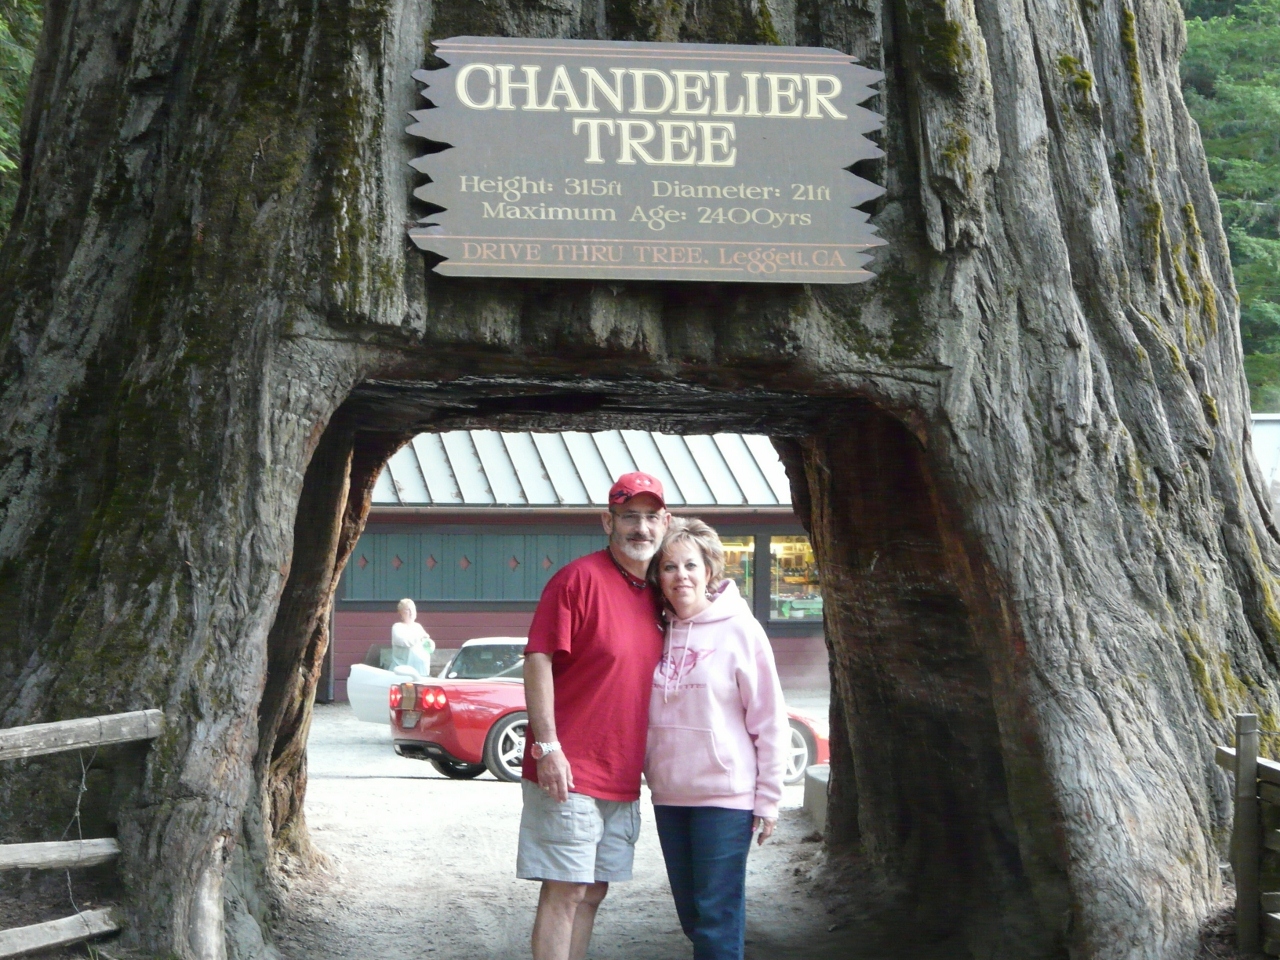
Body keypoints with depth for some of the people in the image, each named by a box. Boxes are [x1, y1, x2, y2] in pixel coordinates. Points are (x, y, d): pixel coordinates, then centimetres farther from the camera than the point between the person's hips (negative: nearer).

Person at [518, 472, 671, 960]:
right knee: (564, 892, -5)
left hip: (622, 779, 8)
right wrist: (547, 746, -20)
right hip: (569, 773, -7)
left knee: (592, 892, 12)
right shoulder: (579, 578, -10)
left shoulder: (653, 595, 12)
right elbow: (537, 661, -14)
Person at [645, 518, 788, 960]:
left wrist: (767, 799, -8)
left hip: (725, 794, -5)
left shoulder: (739, 629, -7)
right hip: (669, 793, 5)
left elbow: (769, 721, -6)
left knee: (717, 915, -3)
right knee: (690, 912, 13)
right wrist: (650, 772, 8)